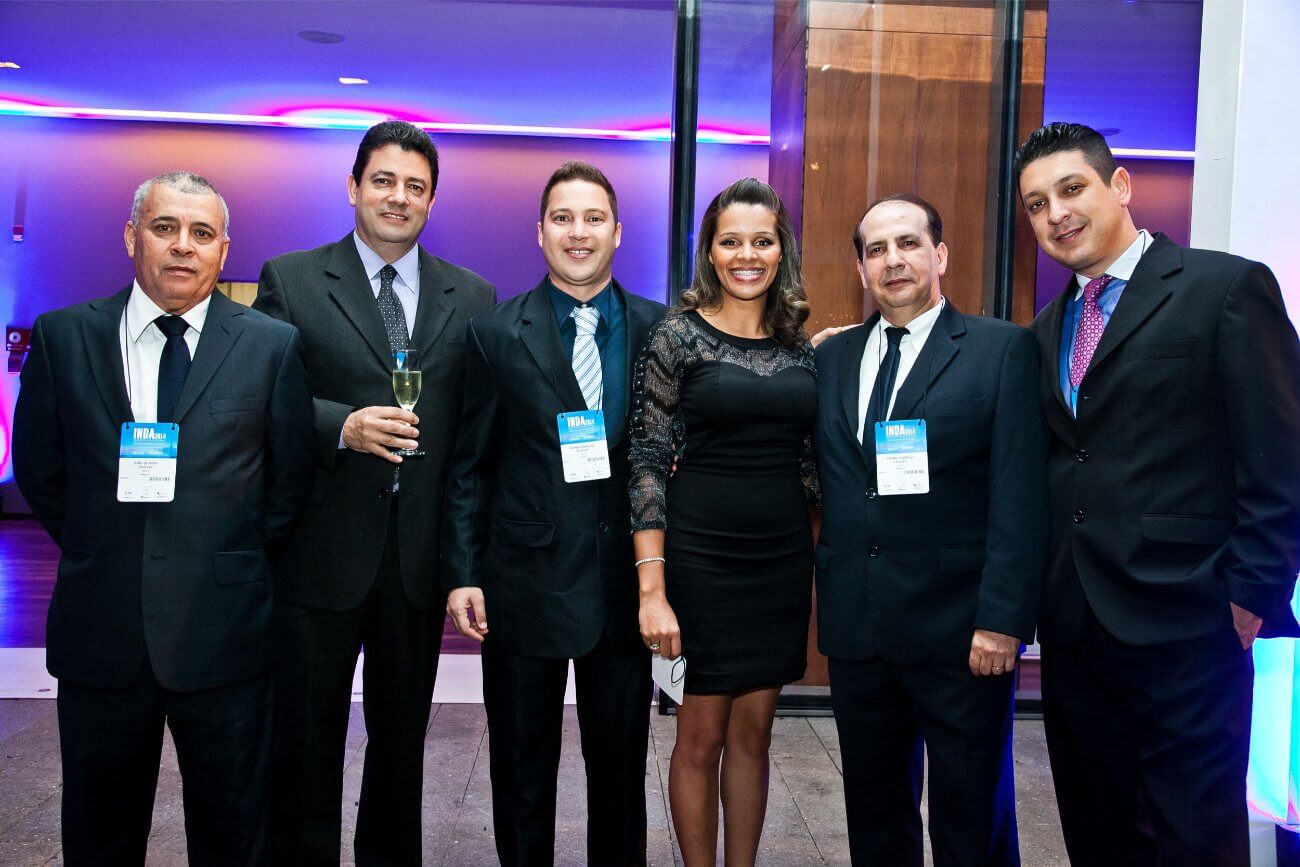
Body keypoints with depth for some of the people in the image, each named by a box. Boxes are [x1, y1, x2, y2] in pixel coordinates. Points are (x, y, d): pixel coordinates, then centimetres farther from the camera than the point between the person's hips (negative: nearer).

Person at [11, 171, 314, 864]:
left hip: (223, 630, -1)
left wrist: (237, 568, 3)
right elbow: (38, 470, 9)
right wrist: (102, 554, 6)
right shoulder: (62, 336, 1)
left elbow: (290, 480, 3)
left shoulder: (273, 345, -3)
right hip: (98, 630, 2)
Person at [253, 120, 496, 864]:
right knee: (306, 732, 11)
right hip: (321, 547, -2)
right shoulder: (289, 279, 1)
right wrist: (343, 426, -21)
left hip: (421, 550, 2)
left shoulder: (473, 297, 6)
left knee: (403, 732, 17)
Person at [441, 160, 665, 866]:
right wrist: (462, 574, -5)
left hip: (626, 585, 1)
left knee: (622, 770, 16)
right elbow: (469, 467, -1)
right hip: (524, 583, -1)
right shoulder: (497, 333, -2)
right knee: (521, 776, 15)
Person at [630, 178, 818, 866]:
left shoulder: (800, 344, 7)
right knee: (701, 737, 9)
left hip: (783, 559, 4)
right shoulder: (678, 336, -6)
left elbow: (810, 459, 13)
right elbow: (648, 463, -10)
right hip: (701, 556, -4)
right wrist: (652, 589, -16)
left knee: (752, 734, 14)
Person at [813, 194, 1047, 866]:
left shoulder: (1004, 349, -3)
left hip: (959, 632, -4)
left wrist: (1002, 619, -15)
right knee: (872, 811, 17)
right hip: (856, 627, 4)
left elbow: (1019, 496, -9)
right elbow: (819, 481, 11)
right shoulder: (831, 358, 11)